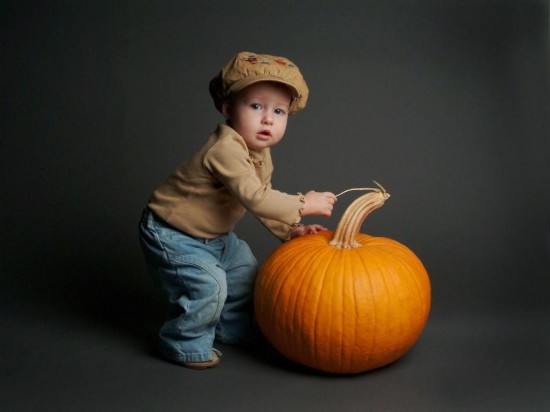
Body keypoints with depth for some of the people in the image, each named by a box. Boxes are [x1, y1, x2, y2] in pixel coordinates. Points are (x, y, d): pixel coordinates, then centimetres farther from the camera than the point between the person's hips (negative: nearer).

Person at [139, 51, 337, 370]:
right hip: (173, 235, -10)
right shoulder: (225, 149, -33)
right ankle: (186, 345, 8)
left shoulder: (261, 154, 0)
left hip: (214, 235, 10)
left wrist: (291, 230, -6)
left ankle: (229, 331, 38)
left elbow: (263, 199, 6)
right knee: (208, 286, -19)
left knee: (246, 271, 17)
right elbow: (255, 199, -38)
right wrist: (303, 204, -31)